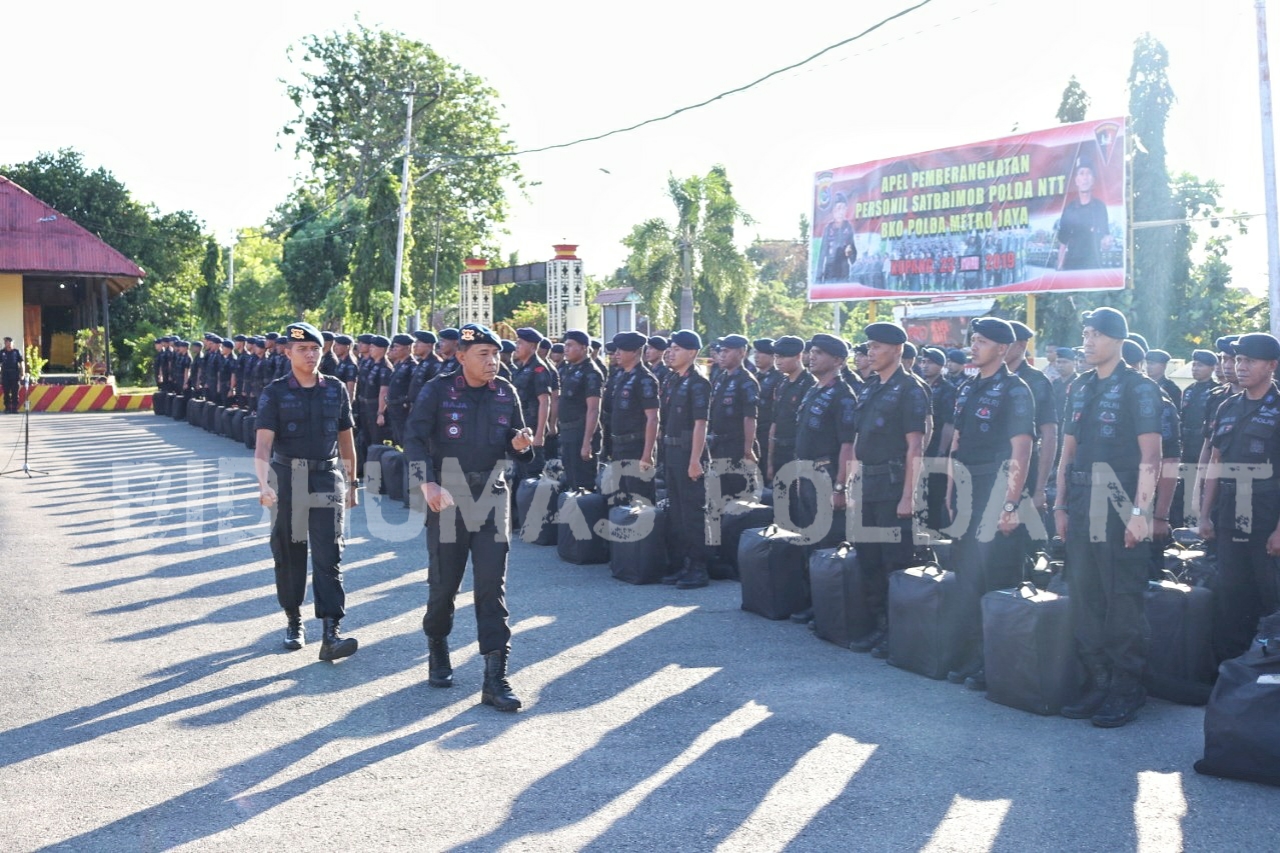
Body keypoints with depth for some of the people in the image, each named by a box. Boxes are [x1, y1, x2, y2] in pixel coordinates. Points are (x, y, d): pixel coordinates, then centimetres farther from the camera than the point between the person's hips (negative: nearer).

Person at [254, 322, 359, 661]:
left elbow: (346, 440, 13)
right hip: (287, 478, 0)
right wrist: (263, 482, -30)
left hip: (327, 479, 1)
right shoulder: (274, 393, -3)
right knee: (288, 554, 11)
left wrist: (351, 484, 14)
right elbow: (263, 443, -15)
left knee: (328, 556, -8)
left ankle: (331, 634, -13)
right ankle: (293, 621, 29)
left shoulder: (336, 390, 5)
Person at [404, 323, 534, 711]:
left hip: (492, 497, 2)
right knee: (444, 583, 7)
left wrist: (520, 445, -11)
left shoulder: (505, 392, 6)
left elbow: (514, 443, 14)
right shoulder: (438, 390, -5)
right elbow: (415, 437, -10)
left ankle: (495, 679, -3)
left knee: (492, 586, -3)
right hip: (448, 498, -2)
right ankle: (437, 651, 34)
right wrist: (427, 483, -24)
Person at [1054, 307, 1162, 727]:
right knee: (1084, 598, 8)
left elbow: (1150, 455, -10)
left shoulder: (1139, 388, -4)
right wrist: (1061, 504, 13)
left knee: (1123, 600, -2)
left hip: (1119, 504, -6)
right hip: (1082, 504, 6)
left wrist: (1140, 510, -16)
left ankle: (1127, 689, 7)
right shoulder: (1079, 388, 15)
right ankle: (1098, 683, 18)